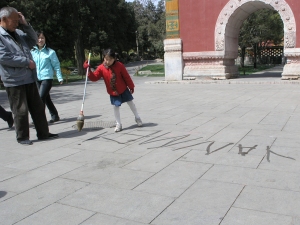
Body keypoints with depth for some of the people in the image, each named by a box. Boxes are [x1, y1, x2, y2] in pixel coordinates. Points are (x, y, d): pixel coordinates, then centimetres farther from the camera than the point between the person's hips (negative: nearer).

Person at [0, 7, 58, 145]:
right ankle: (22, 137, 14)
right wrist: (27, 62, -15)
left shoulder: (18, 33, 14)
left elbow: (33, 40, 22)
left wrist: (25, 24, 8)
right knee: (21, 110, 0)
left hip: (29, 78, 7)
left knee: (38, 107, 11)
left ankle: (43, 133, 21)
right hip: (14, 81, -7)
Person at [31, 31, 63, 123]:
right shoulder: (32, 52, 5)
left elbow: (56, 65, -1)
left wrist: (60, 78, -2)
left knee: (41, 98, -14)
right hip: (36, 79, 5)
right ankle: (54, 116, 27)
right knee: (46, 98, 14)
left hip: (47, 78, -5)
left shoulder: (50, 52, -5)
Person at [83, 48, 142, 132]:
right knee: (116, 107, 2)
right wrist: (89, 70, -28)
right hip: (113, 93, 1)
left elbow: (126, 77, -8)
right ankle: (118, 124, 16)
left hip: (123, 89, -1)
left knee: (130, 103, 12)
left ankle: (137, 118, 32)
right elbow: (94, 77, -13)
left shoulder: (119, 65, -16)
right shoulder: (101, 68, -12)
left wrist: (131, 86, -2)